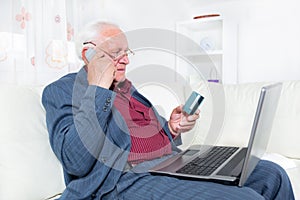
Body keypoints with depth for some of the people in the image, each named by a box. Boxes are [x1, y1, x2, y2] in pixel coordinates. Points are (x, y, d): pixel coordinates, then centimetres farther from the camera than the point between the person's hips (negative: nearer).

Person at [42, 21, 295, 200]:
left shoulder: (126, 86, 23)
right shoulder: (61, 90, 1)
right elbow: (77, 162, -16)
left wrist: (172, 127, 2)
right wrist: (98, 88, -13)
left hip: (174, 164, 8)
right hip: (127, 179, -8)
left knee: (272, 175, -1)